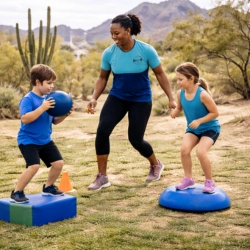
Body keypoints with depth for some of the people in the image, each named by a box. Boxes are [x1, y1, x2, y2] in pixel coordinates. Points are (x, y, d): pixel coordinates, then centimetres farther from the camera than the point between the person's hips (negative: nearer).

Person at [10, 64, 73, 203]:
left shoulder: (48, 99, 5)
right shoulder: (28, 99, -18)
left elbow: (54, 121, 12)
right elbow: (25, 119, -31)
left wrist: (65, 114, -8)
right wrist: (42, 108, -36)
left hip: (45, 140, 8)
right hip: (28, 140, -8)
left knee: (58, 162, 5)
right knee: (34, 166, -23)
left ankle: (49, 187, 29)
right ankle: (17, 193, -6)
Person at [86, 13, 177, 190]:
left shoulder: (146, 50, -18)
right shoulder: (109, 53, -11)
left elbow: (160, 74, -7)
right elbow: (103, 78, 2)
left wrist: (171, 98, -8)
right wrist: (94, 98, -12)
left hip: (141, 100, -2)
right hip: (117, 97, 3)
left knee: (135, 139, -1)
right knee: (102, 131, -15)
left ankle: (156, 164, 32)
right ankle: (102, 177, -3)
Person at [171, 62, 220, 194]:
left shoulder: (202, 94, -26)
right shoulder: (180, 93, -10)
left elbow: (215, 113, -19)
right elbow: (179, 107, 9)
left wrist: (199, 121, -28)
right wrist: (175, 112, -15)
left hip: (210, 128, -5)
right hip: (192, 129, 5)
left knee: (201, 152, -24)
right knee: (184, 149, -19)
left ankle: (209, 181, -1)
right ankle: (188, 179, 1)